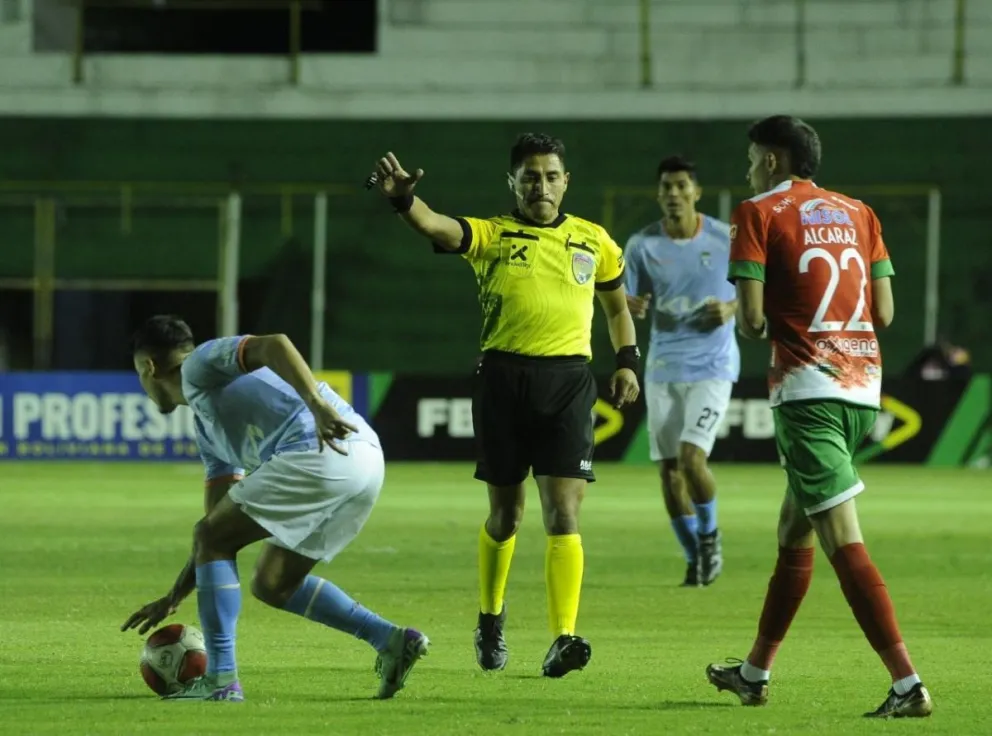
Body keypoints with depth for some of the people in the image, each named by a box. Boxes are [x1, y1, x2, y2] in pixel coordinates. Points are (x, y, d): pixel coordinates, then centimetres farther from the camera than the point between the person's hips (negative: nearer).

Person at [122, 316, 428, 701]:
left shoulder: (201, 361, 7)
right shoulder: (207, 424, 34)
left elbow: (274, 345, -12)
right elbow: (220, 522, 36)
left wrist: (317, 404, -26)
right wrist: (173, 598, 36)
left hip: (322, 451, -9)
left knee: (210, 537, 1)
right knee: (272, 585, 18)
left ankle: (220, 679, -1)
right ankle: (391, 640, 11)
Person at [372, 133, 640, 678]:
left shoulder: (593, 241, 11)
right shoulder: (490, 235, 3)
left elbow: (617, 305, 27)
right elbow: (438, 228, -17)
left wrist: (627, 362, 11)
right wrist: (404, 201, -38)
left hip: (567, 382, 0)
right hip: (503, 377, 0)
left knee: (563, 512, -12)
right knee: (504, 515, 10)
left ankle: (563, 639, -18)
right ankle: (490, 619, 33)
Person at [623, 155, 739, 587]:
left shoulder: (725, 240, -5)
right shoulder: (642, 245, -1)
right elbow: (633, 303, 6)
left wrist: (732, 309, -14)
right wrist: (631, 307, -18)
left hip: (712, 367, -3)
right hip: (663, 368, 3)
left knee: (692, 456, -18)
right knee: (669, 469, 2)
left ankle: (709, 535, 8)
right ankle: (694, 558, 18)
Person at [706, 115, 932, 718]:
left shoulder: (758, 214, -2)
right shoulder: (858, 214, 15)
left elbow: (751, 319, -10)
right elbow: (885, 312, 10)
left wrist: (756, 324, 12)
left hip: (809, 390, -7)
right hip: (864, 386, 7)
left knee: (844, 543, -11)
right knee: (794, 531, 20)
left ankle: (908, 684, -22)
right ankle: (756, 673, 31)